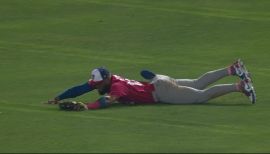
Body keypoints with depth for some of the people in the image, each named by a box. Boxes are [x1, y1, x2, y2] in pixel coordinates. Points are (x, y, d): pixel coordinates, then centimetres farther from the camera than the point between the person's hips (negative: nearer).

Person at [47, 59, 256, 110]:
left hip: (161, 92, -9)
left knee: (202, 95, -13)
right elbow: (80, 89, 3)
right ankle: (233, 70, 23)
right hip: (159, 82, 9)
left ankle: (240, 86, -15)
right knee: (198, 84, 20)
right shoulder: (105, 80, 0)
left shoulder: (117, 87, -24)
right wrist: (58, 99, -3)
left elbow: (107, 100, -45)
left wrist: (88, 106, -54)